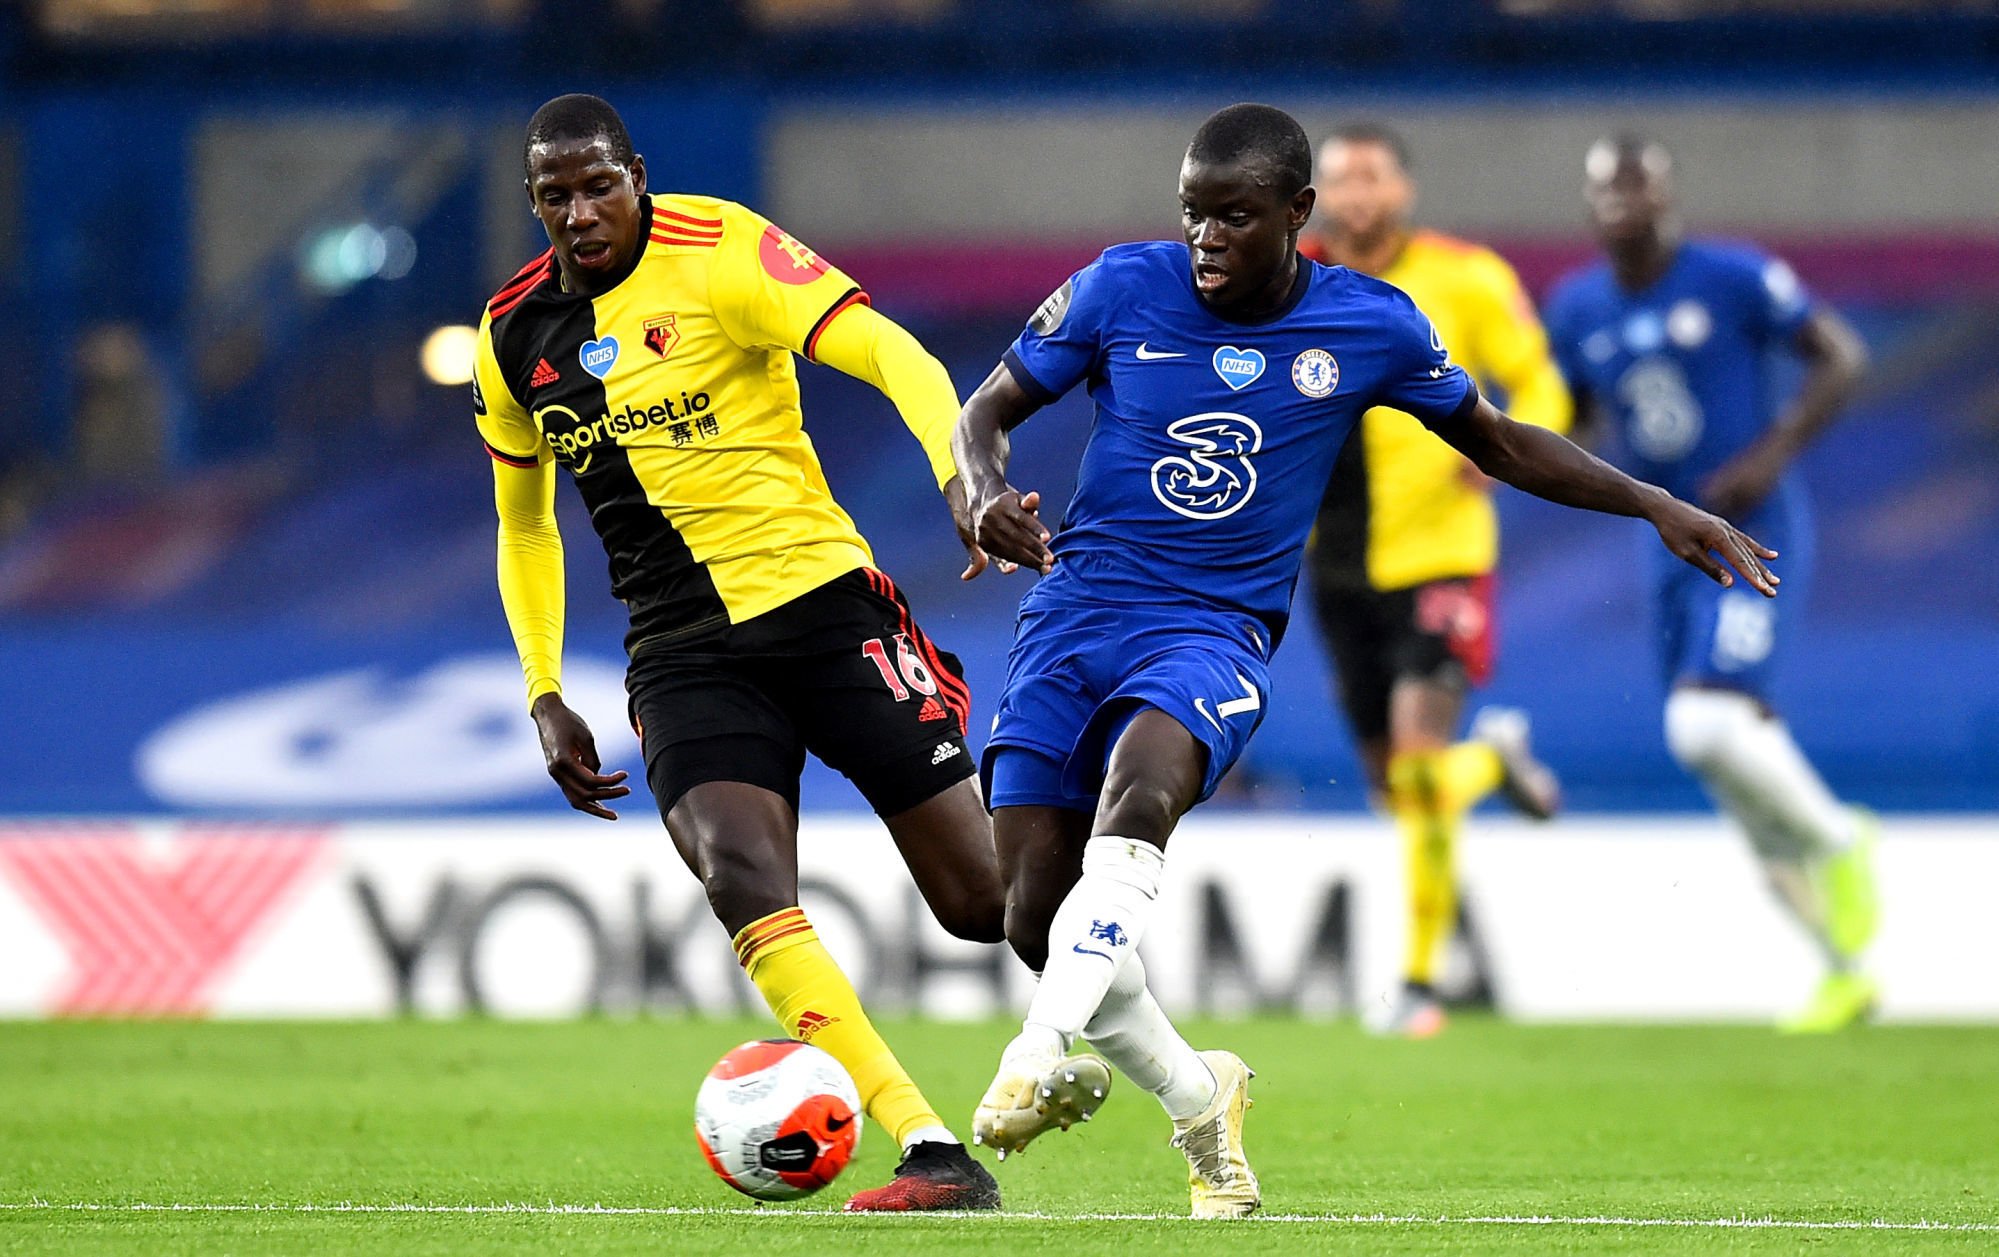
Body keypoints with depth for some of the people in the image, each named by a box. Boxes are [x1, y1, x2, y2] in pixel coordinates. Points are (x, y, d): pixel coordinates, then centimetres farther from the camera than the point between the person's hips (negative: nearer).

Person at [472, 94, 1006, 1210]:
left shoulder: (715, 251, -7)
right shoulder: (513, 334, 8)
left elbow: (887, 353, -17)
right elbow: (524, 523, 23)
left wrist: (964, 479, -34)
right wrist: (545, 694, 16)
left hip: (822, 598, -3)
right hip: (683, 650, 3)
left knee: (979, 896, -3)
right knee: (741, 876, -25)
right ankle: (935, 1156, -29)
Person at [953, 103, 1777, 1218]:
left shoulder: (1371, 327, 0)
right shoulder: (1120, 289, -2)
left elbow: (1499, 443, 16)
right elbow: (989, 409, 9)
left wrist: (1657, 507, 8)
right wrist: (988, 491, -14)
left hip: (1216, 633, -2)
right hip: (1075, 611, 2)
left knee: (1140, 784, -36)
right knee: (1034, 912, -7)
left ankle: (1037, 1062, -42)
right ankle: (1197, 1099, 19)